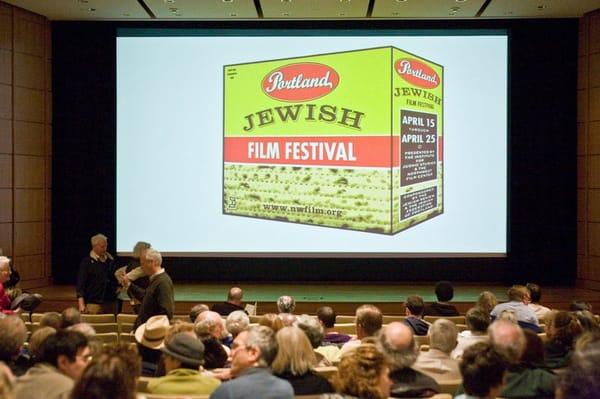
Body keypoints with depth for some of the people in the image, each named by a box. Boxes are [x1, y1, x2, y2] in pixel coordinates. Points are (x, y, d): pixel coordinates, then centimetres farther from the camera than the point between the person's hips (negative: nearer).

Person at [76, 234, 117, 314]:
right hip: (93, 304, -4)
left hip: (110, 303, 4)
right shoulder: (86, 262, -2)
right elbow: (80, 284, -6)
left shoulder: (110, 260, 11)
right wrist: (81, 304, -14)